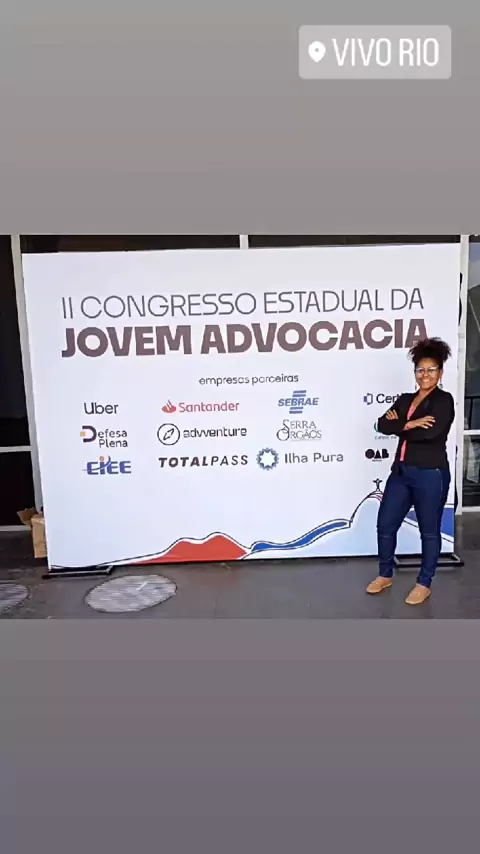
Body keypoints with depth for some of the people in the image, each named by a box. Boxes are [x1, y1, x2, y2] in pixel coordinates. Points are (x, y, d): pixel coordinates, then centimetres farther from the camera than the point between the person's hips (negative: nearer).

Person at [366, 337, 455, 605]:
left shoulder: (444, 400, -6)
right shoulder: (405, 399, 13)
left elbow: (430, 432, -24)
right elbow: (383, 425, 0)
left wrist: (400, 425, -10)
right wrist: (410, 424, -16)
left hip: (431, 475, -6)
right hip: (401, 472, 6)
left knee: (429, 531, 9)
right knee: (385, 524, 10)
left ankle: (424, 584, 26)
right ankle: (385, 575, 30)